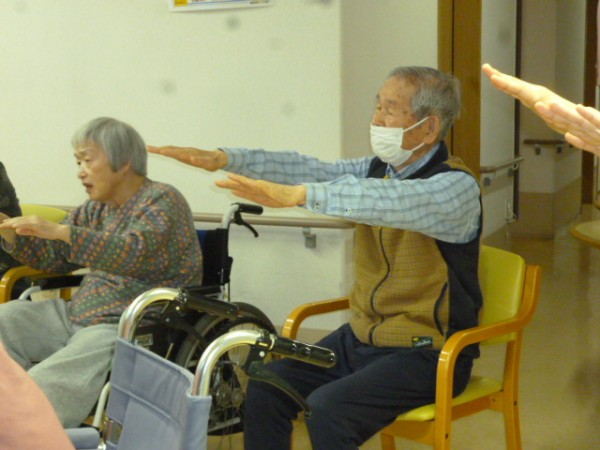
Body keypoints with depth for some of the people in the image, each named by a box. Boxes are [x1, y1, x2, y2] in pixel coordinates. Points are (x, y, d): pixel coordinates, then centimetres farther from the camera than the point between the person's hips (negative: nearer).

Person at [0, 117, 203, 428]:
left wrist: (60, 231, -30)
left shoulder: (162, 200, -7)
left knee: (43, 386, -28)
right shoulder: (96, 209, 17)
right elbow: (52, 258, 19)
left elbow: (134, 253, -25)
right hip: (76, 315, 9)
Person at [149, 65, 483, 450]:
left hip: (427, 353, -7)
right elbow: (308, 168, -4)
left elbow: (393, 201, -36)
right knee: (266, 389, -5)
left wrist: (299, 195, -47)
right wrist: (223, 159, -16)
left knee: (327, 410, -26)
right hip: (361, 337, 7)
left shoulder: (457, 187, -16)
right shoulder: (377, 170, 7)